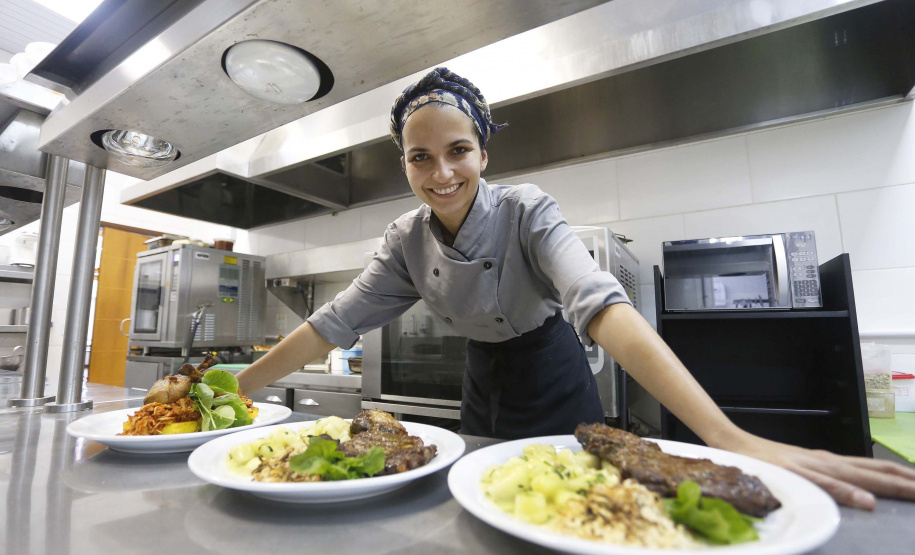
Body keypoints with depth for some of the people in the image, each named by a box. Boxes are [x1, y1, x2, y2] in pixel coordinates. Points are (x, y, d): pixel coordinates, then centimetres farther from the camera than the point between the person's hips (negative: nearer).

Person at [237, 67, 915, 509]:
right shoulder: (408, 240, -11)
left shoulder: (526, 211, -24)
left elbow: (600, 304, -38)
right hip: (484, 389, 5)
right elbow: (338, 321, -9)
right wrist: (235, 387, -8)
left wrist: (729, 437, -49)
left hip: (553, 388, -4)